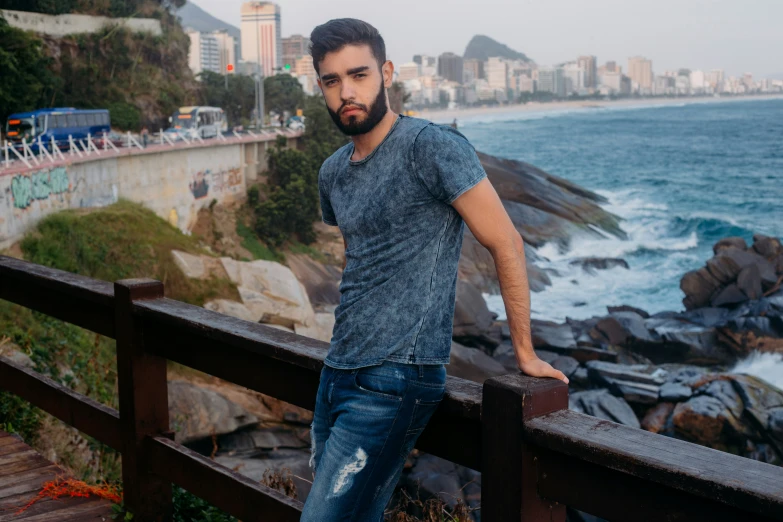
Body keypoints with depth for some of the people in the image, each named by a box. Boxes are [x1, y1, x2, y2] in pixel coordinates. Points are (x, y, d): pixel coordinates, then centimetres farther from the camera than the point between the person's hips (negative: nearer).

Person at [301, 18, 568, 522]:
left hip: (394, 382, -8)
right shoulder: (333, 173, 11)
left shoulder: (431, 146, -13)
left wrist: (526, 353, -7)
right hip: (337, 373, 8)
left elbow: (506, 243, -11)